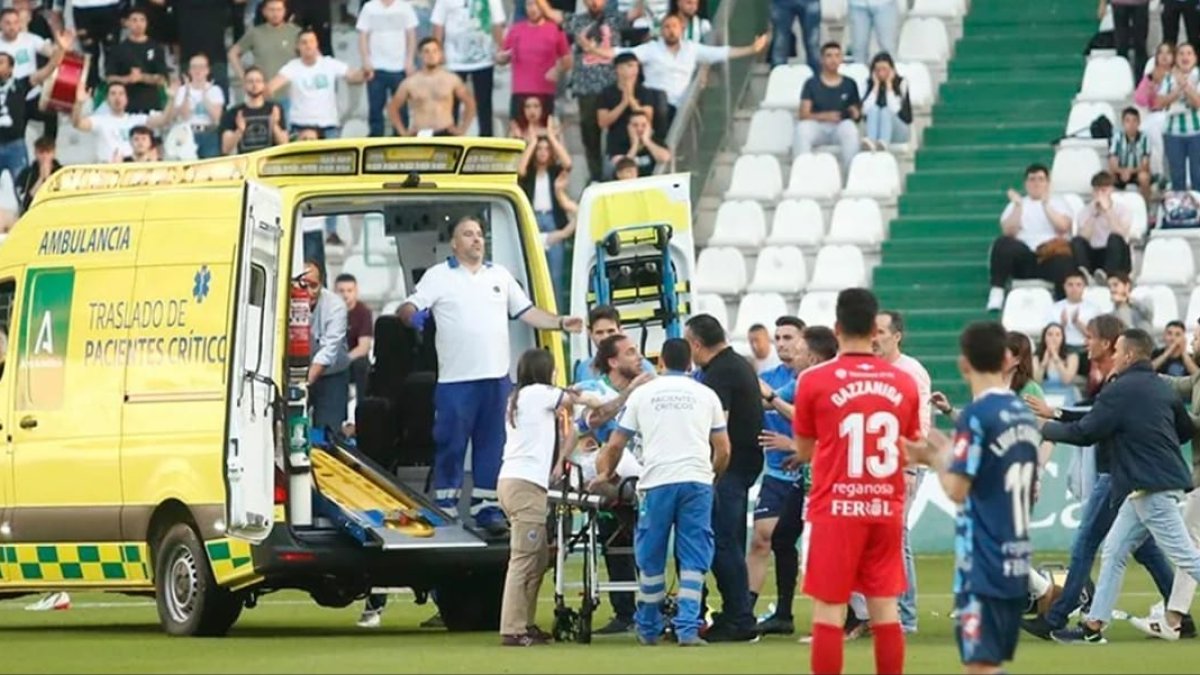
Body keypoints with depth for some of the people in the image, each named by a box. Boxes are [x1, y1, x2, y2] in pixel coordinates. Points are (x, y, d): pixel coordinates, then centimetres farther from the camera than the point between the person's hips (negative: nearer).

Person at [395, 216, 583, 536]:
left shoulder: (500, 276, 16)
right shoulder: (439, 276, 3)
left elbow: (526, 312, 18)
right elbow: (409, 307, -6)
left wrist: (560, 323, 6)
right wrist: (412, 314, -30)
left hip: (496, 377, 4)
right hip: (455, 380, -4)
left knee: (492, 446, 7)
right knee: (451, 445, -3)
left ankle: (486, 508, 13)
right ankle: (445, 509, 2)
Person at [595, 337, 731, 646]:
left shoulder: (642, 394, 12)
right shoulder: (706, 395, 13)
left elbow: (615, 445, 14)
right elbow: (723, 450, 12)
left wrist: (605, 473, 33)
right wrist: (714, 476, 32)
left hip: (658, 481, 0)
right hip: (697, 481, 0)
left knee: (651, 560, 11)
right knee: (693, 559, 1)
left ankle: (649, 629, 20)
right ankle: (688, 627, -10)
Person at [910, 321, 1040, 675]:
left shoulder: (977, 416, -13)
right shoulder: (1025, 414, 11)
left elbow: (957, 489, -17)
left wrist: (937, 458, 3)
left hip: (982, 565, -8)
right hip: (1017, 562, 8)